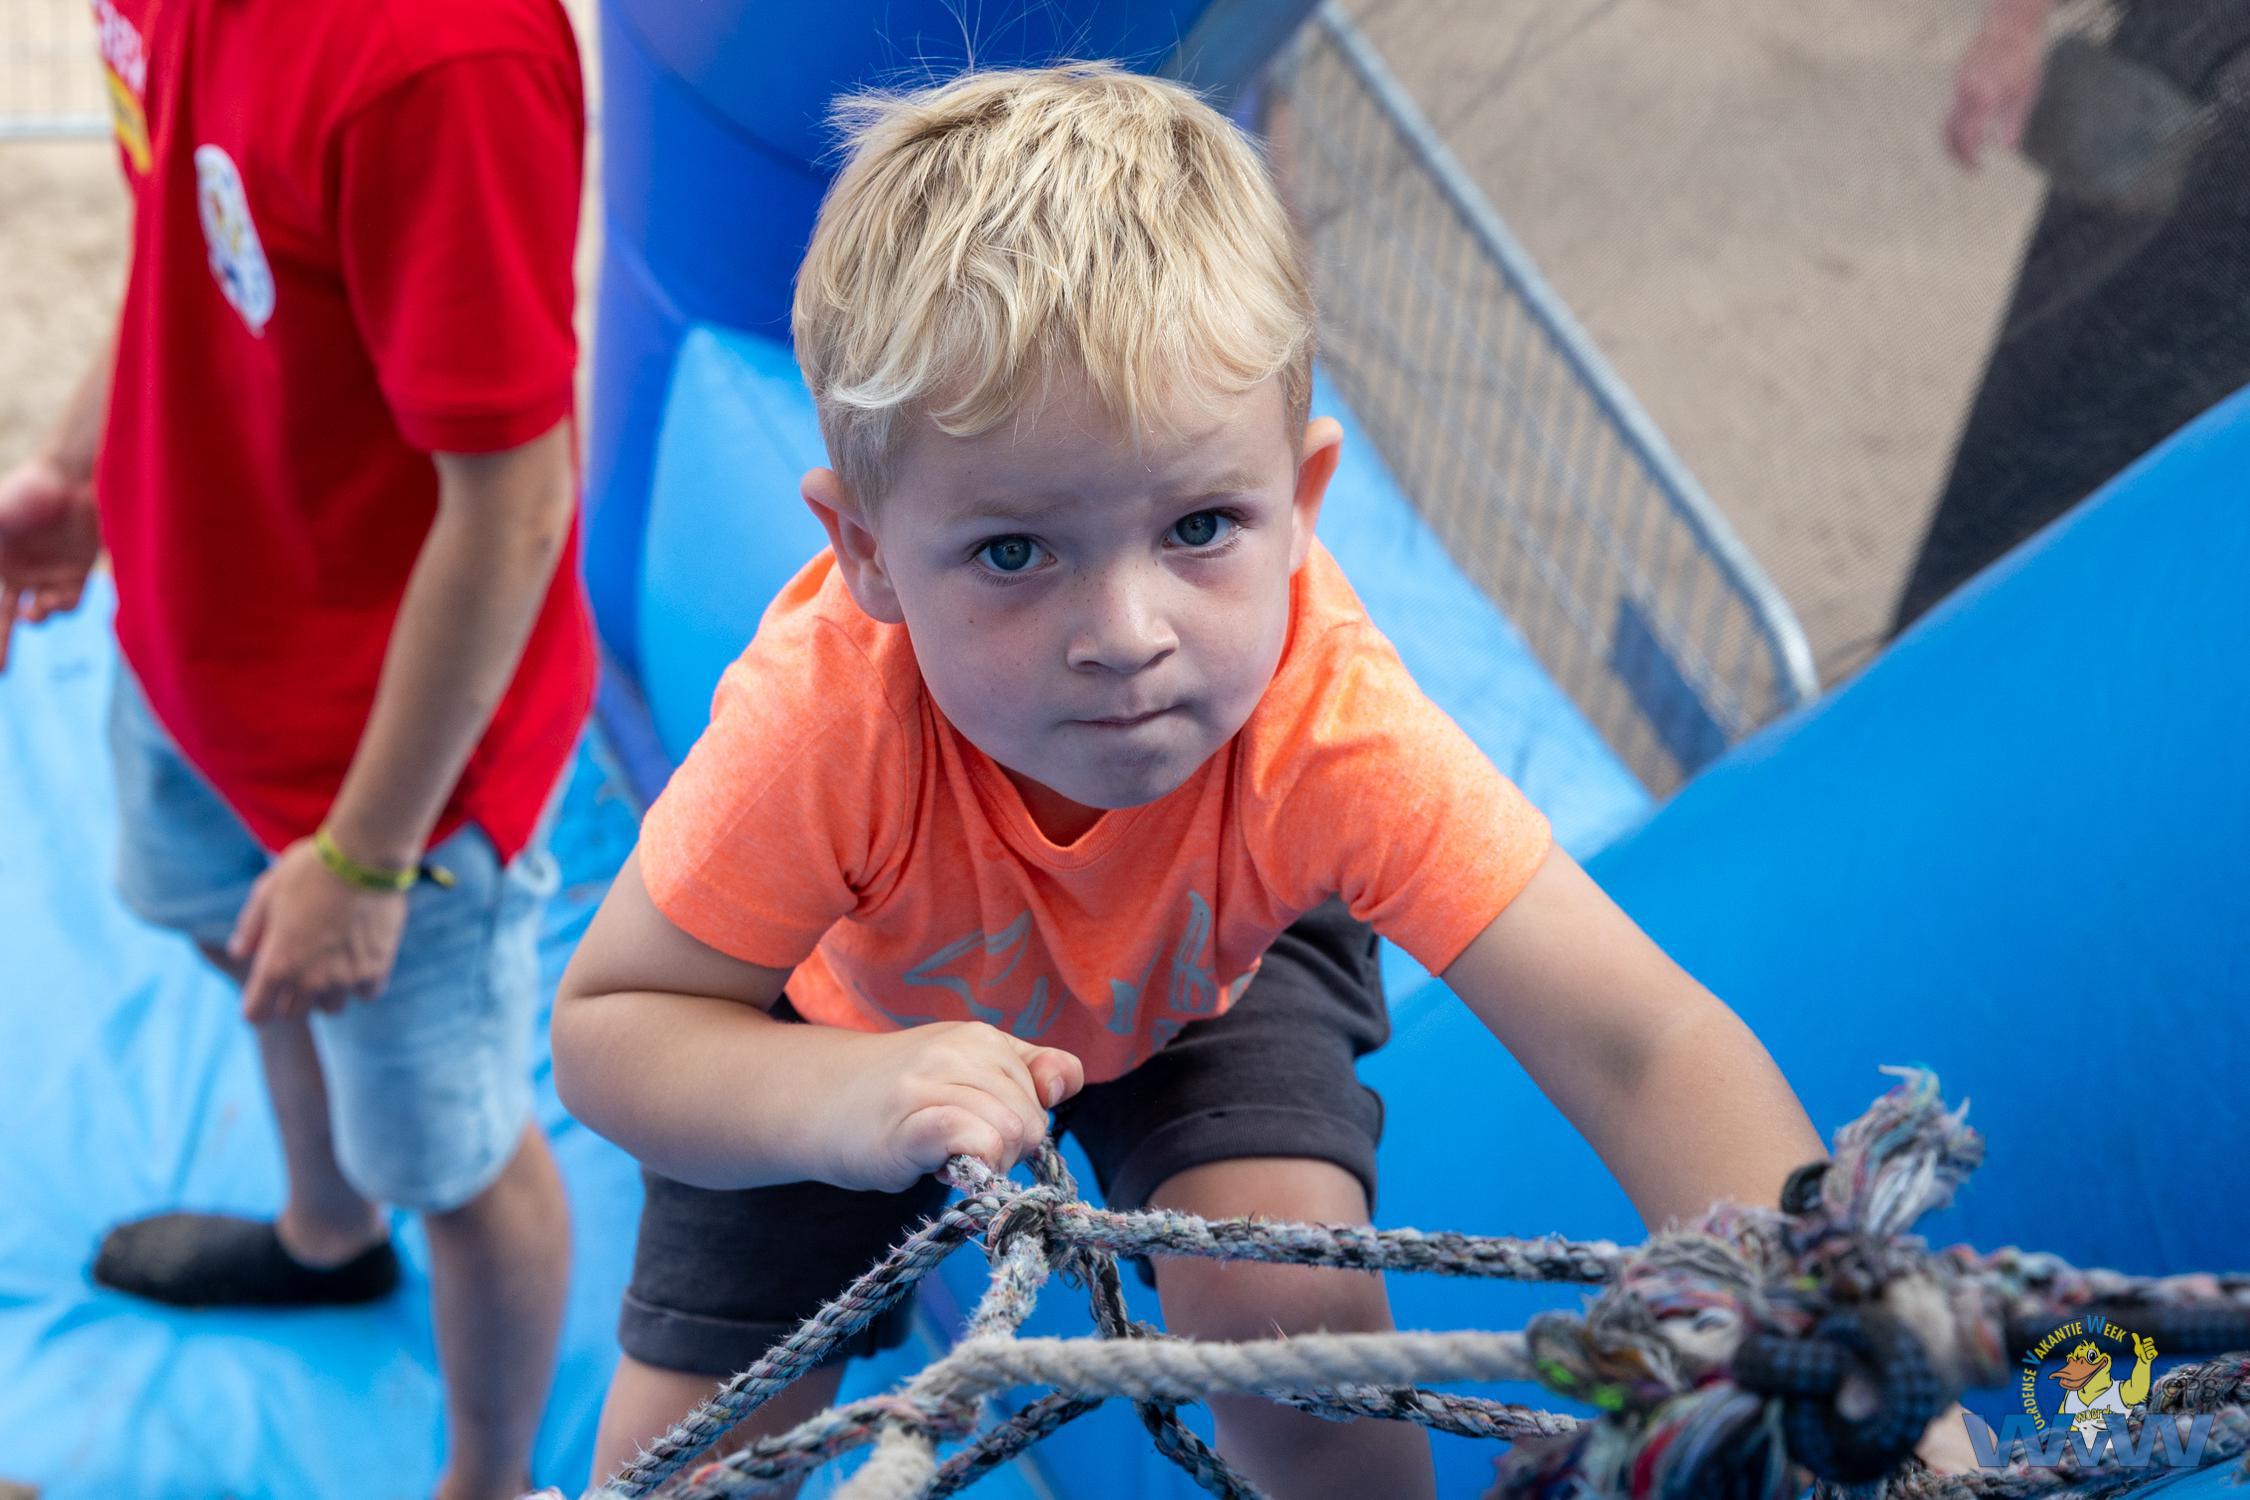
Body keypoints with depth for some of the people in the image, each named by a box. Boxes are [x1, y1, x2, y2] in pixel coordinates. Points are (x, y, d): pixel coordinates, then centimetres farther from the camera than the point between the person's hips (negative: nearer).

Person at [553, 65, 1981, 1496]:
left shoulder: (1330, 722, -41)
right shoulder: (829, 724, -42)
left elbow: (1649, 1049, -45)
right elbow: (608, 1027, -31)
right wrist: (839, 1100, -52)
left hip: (1199, 979, 0)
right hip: (859, 1004, 0)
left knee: (1290, 1310, -25)